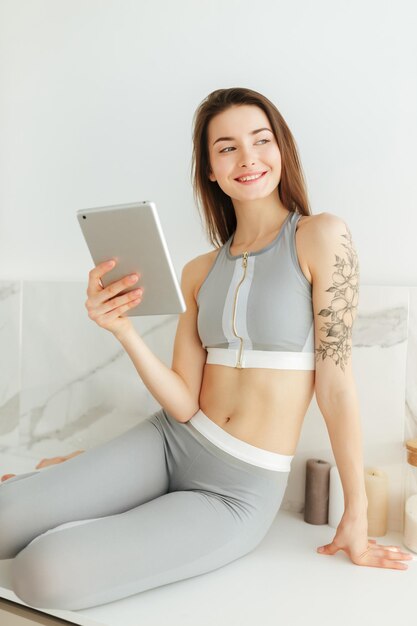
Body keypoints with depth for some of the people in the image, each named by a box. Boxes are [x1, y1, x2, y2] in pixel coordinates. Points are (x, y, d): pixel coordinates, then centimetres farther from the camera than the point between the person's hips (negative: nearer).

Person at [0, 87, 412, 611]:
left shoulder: (320, 236, -9)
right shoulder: (199, 273, 5)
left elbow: (336, 381, -10)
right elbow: (184, 404, -2)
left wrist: (356, 517, -5)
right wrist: (122, 329, -17)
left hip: (240, 492, -4)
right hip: (170, 443, 4)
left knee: (44, 573, -21)